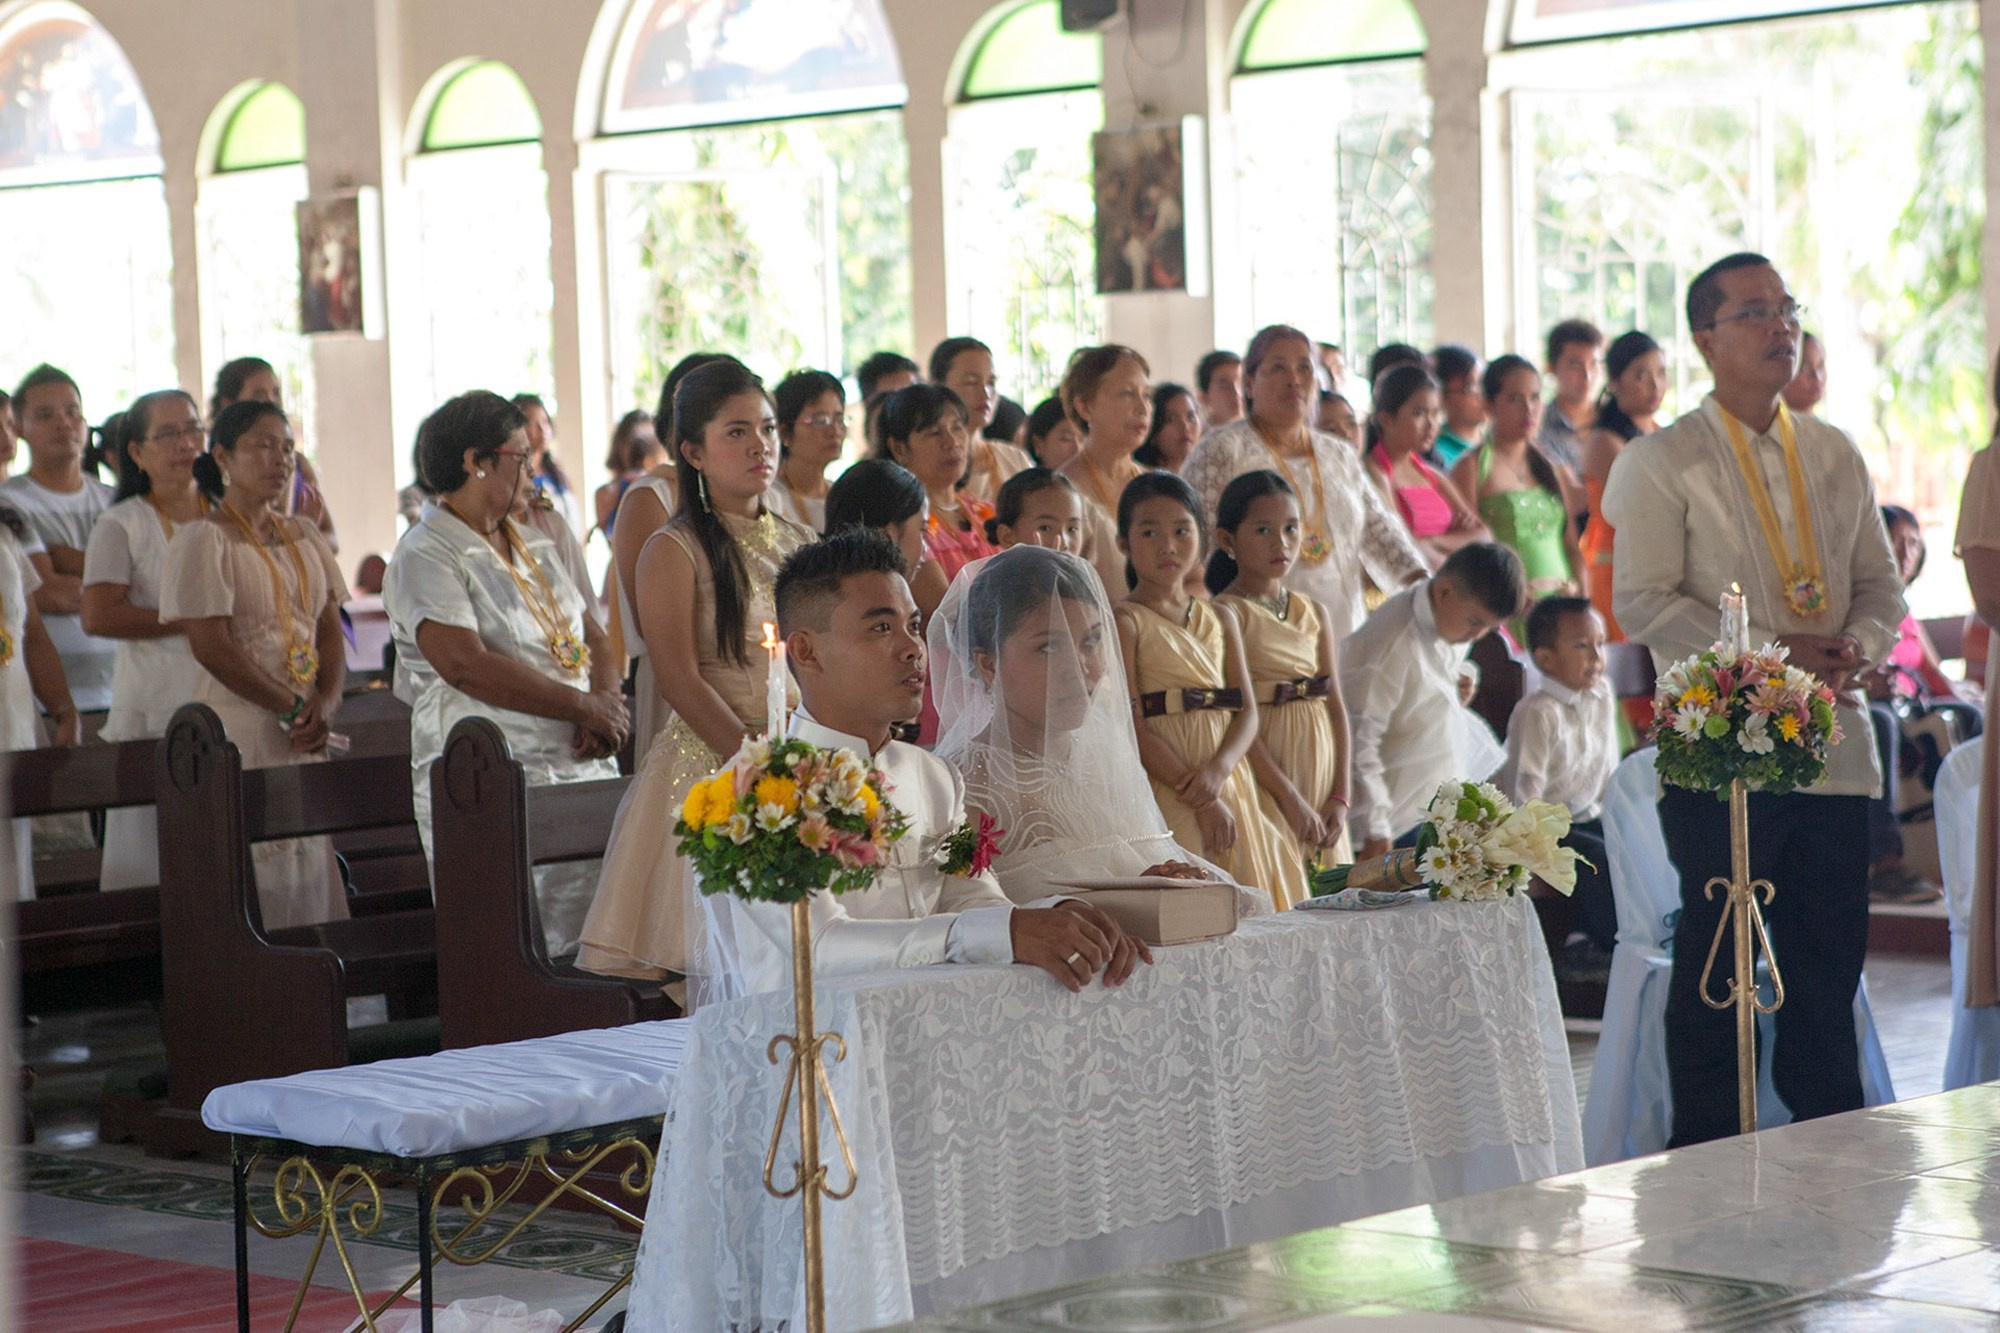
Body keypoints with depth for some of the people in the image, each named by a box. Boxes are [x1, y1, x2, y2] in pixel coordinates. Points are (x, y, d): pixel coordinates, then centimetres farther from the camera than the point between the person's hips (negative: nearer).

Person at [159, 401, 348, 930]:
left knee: (309, 880, 4)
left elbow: (331, 631, 12)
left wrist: (325, 704, -7)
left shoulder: (305, 538, 15)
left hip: (305, 742, 7)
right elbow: (211, 646, -13)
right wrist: (292, 708, -12)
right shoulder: (202, 540, -6)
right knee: (254, 885, -10)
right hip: (240, 727, -7)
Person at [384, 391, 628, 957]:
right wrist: (585, 707, -15)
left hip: (584, 774, 7)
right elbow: (467, 666, -18)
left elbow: (594, 638, 18)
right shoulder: (424, 557, -6)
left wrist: (606, 703, -5)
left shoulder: (532, 545, 20)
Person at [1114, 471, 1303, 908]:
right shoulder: (1126, 622, -3)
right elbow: (1132, 725, -11)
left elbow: (1248, 711, 7)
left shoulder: (1220, 620, 15)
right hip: (1166, 794, -6)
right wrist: (1202, 802, -16)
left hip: (1228, 783, 6)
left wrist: (1218, 769, -14)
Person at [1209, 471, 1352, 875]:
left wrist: (1340, 798, 0)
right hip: (1263, 769, -6)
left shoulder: (1313, 614, 12)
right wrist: (1290, 799, -17)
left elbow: (1336, 706, 10)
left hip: (1319, 769, 6)